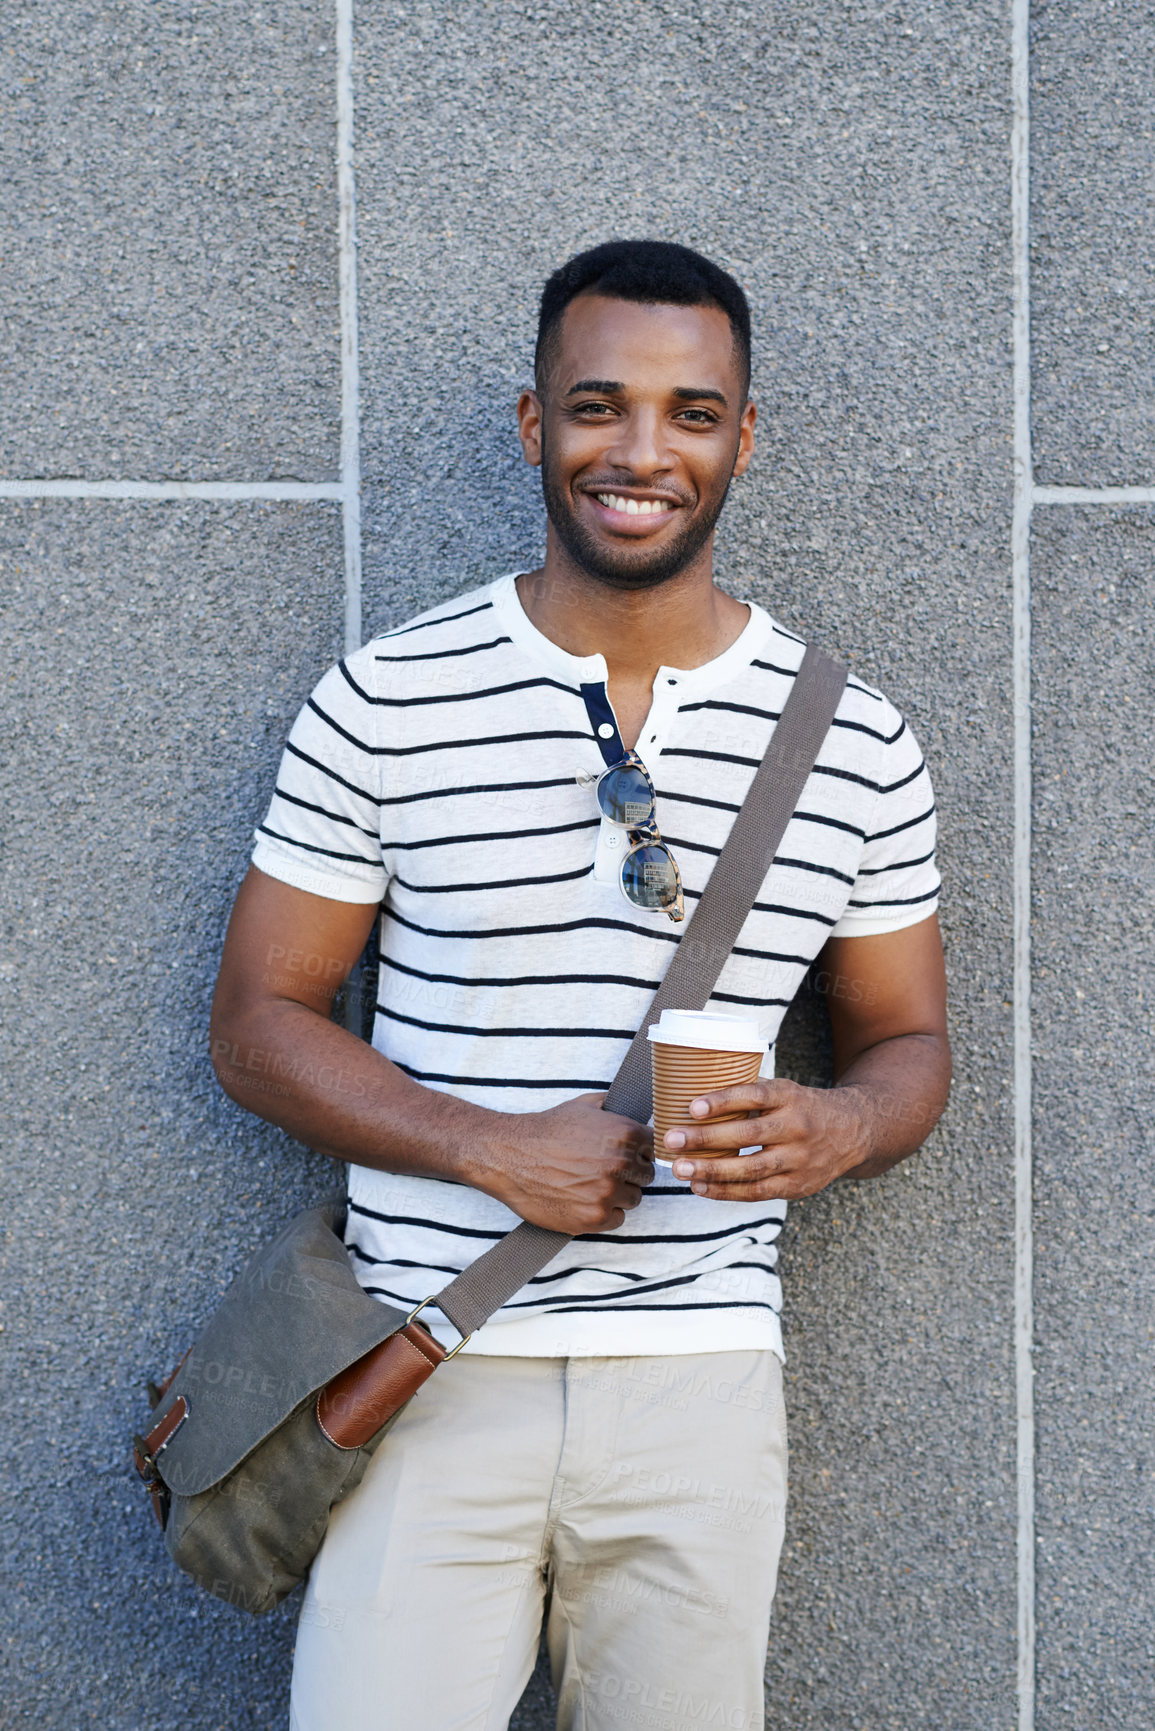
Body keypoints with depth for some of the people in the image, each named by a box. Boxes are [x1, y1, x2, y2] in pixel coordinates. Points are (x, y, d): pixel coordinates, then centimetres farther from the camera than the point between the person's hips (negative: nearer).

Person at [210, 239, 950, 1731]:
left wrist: (833, 1131, -11)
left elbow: (907, 1043, 13)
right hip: (431, 1375, -1)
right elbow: (258, 1024, 1)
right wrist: (496, 1149, -14)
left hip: (700, 1383, 2)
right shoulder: (384, 704, -1)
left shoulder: (856, 748, 4)